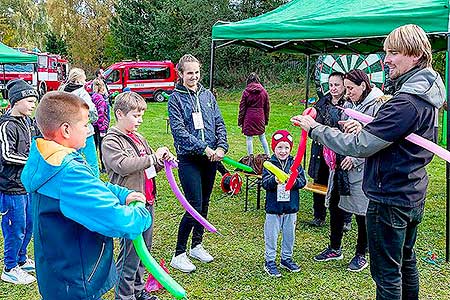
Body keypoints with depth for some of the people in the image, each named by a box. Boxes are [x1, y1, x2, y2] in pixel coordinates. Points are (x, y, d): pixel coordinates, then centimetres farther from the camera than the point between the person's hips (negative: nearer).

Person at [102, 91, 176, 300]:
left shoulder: (139, 138, 14)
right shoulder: (111, 141, -10)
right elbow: (123, 165, -26)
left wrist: (162, 161, 3)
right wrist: (153, 157, -21)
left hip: (146, 202, 9)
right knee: (130, 254, -1)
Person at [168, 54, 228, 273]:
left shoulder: (207, 95, 11)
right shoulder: (176, 99, -4)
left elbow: (219, 123, 9)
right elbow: (179, 130, -13)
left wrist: (221, 147, -7)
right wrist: (203, 148, -19)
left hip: (210, 158, 5)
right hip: (189, 159, -5)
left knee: (204, 205, 14)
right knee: (194, 206, -9)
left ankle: (197, 245, 31)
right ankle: (179, 254, 4)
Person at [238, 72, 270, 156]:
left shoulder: (246, 91, -6)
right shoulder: (263, 91, 3)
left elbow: (242, 107, -3)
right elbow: (267, 107, 9)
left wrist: (240, 120, 4)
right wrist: (266, 120, 18)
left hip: (249, 117, -3)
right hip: (260, 117, 3)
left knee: (249, 138, 4)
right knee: (262, 137, 17)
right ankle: (267, 155, 22)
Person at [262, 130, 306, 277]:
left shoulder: (295, 163, 1)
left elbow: (303, 181, -5)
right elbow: (265, 183, -16)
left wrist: (294, 180, -25)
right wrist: (274, 180, -36)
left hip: (291, 207, 3)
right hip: (273, 208, -3)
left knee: (289, 235, 16)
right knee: (271, 236, 5)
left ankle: (286, 258, 34)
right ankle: (269, 262, 19)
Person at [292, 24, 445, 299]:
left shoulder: (406, 103, -25)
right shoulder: (425, 96, 7)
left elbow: (360, 147, -24)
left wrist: (315, 128, -16)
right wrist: (364, 130, -5)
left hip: (390, 199, -10)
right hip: (413, 195, 10)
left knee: (387, 272, 3)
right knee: (406, 262, 24)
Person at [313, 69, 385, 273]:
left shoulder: (377, 106, -11)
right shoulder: (348, 105, 13)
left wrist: (355, 158, -20)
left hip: (362, 168, -7)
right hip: (341, 164, 8)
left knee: (361, 212, 4)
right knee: (335, 205, 13)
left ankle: (361, 255, 21)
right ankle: (334, 249, 30)